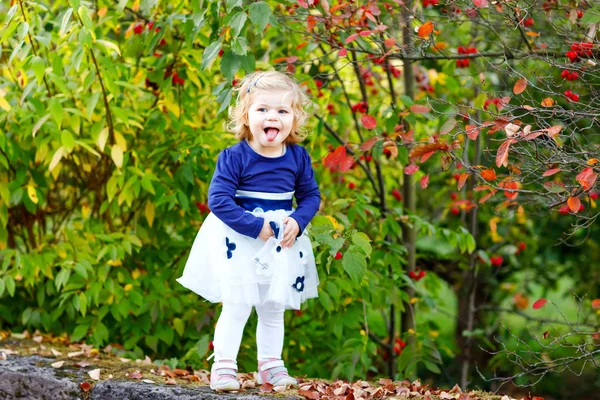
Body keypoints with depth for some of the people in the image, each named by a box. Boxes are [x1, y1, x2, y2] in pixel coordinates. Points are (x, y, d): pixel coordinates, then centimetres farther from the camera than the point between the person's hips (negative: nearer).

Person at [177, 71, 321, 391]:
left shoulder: (298, 157, -4)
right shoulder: (235, 157, -17)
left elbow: (311, 195, 5)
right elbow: (218, 199, -21)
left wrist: (298, 221, -15)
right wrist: (255, 226, -25)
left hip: (282, 244, 4)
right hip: (239, 243, -4)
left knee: (273, 309, 15)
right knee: (236, 306, -2)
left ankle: (270, 365, 28)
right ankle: (223, 365, 9)